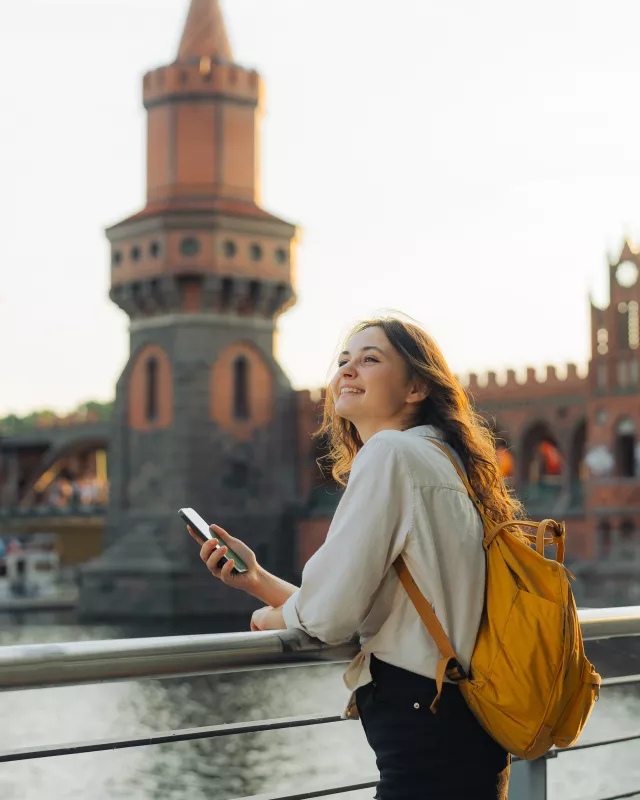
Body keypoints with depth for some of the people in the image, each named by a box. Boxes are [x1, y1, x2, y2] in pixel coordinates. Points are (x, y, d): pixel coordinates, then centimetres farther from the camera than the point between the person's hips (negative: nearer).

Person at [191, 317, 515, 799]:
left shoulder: (390, 451, -14)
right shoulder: (437, 459, 16)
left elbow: (330, 615, -18)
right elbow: (357, 613, 14)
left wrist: (269, 617, 4)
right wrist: (257, 579, 9)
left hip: (428, 742, -9)